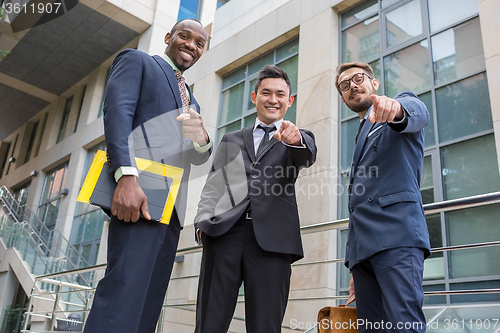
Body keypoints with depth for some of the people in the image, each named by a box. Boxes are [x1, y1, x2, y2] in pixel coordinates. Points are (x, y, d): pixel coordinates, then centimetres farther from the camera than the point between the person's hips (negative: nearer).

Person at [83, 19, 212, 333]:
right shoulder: (136, 61, 13)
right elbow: (117, 111, -5)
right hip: (140, 193, -7)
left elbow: (199, 156, 21)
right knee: (126, 287, -18)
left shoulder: (191, 99, 31)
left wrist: (202, 137, -5)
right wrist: (127, 176, -21)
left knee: (150, 299, 2)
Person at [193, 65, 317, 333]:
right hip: (224, 231, 2)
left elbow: (307, 157, -4)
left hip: (272, 238, -1)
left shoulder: (299, 139, 19)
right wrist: (204, 219, 0)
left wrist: (296, 139, -28)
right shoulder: (231, 140, 25)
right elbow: (212, 184, 18)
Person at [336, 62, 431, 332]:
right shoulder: (362, 136, 32)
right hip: (363, 245, 7)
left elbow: (419, 113, -14)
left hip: (395, 234, -7)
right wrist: (356, 269, 22)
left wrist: (395, 108, -40)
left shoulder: (403, 103, 14)